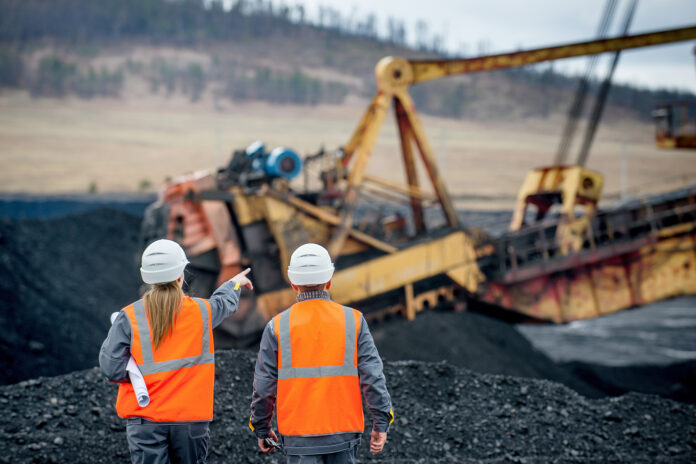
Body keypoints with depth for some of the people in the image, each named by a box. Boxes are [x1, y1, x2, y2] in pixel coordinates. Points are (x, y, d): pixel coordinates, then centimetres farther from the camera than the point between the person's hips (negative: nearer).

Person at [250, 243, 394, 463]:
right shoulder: (353, 320, -2)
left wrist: (261, 428, 12)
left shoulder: (277, 326, -4)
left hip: (298, 435, -1)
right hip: (343, 432, 1)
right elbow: (372, 375, -6)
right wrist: (381, 423, 0)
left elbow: (264, 384, -1)